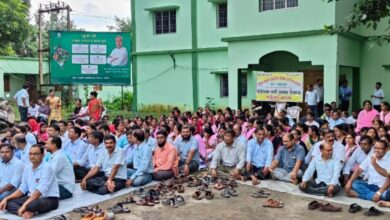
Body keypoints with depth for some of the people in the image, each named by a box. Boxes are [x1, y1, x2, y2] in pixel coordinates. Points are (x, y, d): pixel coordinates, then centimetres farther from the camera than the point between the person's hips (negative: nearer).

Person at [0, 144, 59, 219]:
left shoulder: (47, 168, -15)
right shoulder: (27, 168, 8)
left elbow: (40, 190, -24)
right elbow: (23, 189, 12)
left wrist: (25, 205, -31)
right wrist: (6, 198, -1)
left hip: (49, 199, -8)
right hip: (32, 197, 8)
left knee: (32, 204, -39)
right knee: (8, 202, -10)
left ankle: (26, 212, -7)